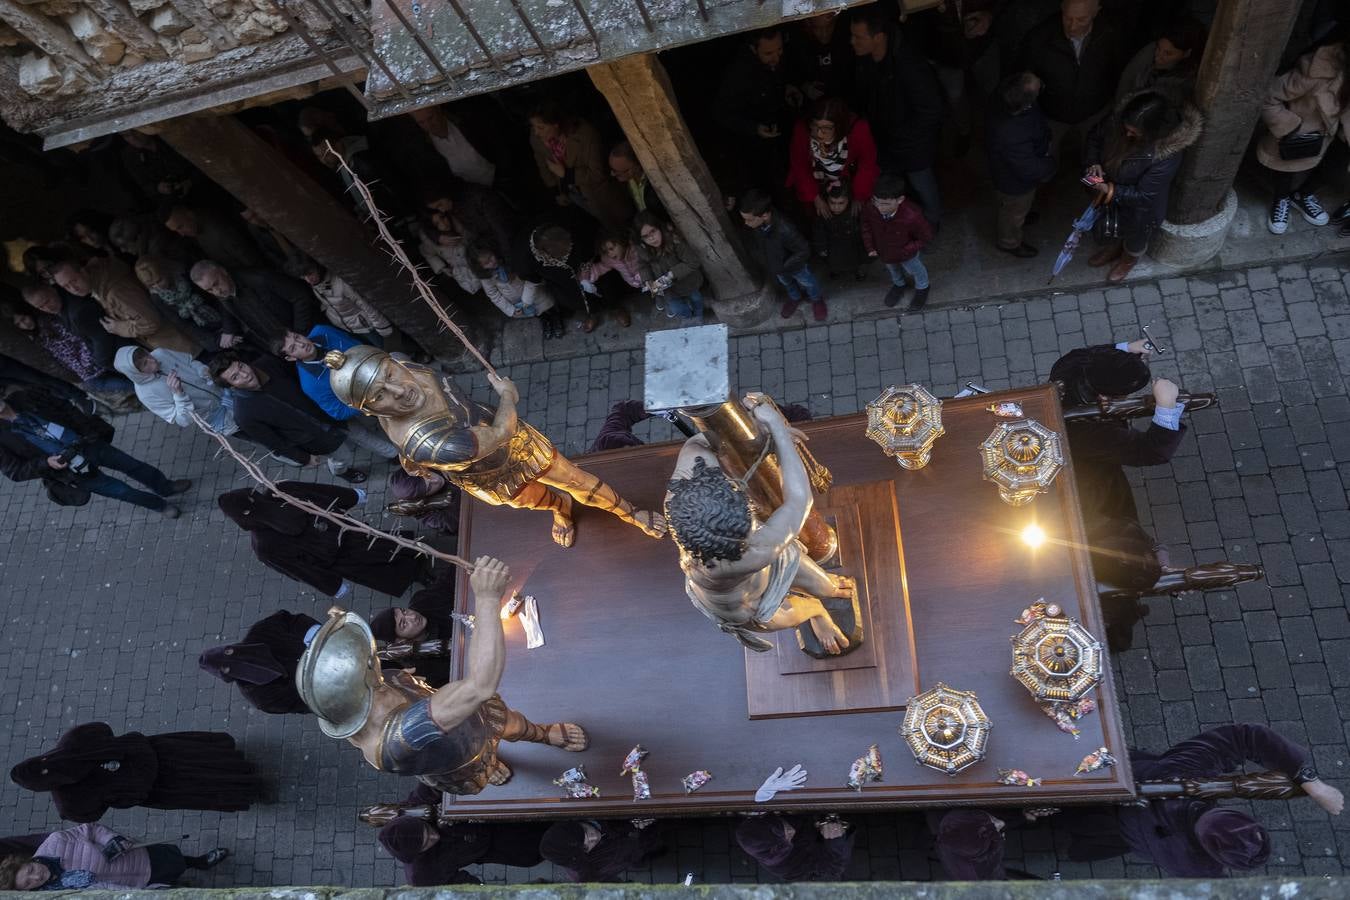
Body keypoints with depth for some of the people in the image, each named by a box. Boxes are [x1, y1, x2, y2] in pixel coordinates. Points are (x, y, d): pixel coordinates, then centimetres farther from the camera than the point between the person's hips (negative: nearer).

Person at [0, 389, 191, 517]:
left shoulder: (24, 400, -4)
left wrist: (92, 431, -1)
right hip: (72, 470, -4)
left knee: (133, 465, 13)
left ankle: (166, 487, 38)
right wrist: (46, 463, -25)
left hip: (87, 444, 4)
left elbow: (65, 409, 6)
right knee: (121, 490, 6)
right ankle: (159, 505, 30)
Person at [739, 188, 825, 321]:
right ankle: (794, 298, 65)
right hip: (776, 266, 5)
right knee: (786, 283, 34)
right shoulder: (754, 225, -30)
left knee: (807, 283, 28)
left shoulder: (785, 230, -46)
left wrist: (784, 267, -24)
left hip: (795, 265, -4)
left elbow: (804, 251, -31)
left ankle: (817, 300, 58)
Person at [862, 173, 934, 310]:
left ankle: (922, 288, 65)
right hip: (884, 253, 3)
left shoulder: (911, 217, -45)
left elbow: (925, 237, -24)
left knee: (915, 270, 32)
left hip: (907, 254, -3)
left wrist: (904, 252, -26)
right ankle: (899, 285, 70)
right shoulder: (869, 209, -36)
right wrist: (869, 246, -14)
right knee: (892, 269, 37)